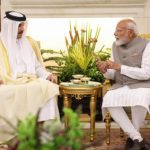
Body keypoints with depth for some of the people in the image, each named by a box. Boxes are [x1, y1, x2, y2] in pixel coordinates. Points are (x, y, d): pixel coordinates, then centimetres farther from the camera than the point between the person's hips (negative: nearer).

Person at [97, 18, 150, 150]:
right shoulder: (116, 45, 10)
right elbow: (113, 75, 13)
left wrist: (120, 67, -20)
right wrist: (105, 71, -12)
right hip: (121, 86, 5)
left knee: (139, 98, -39)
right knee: (109, 99, -29)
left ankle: (133, 137, -14)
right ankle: (138, 139, -25)